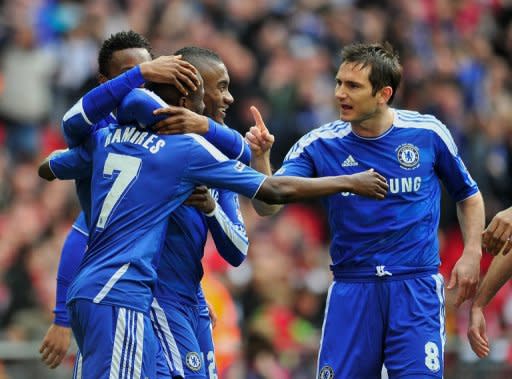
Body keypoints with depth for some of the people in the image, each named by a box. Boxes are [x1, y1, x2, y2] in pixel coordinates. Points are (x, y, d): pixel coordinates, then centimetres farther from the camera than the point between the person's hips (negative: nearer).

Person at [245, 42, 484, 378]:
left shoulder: (428, 133, -1)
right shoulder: (320, 145, -1)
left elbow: (468, 196, 14)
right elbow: (268, 205, -11)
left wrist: (472, 254, 2)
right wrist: (260, 158, -28)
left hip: (416, 287, -1)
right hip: (351, 290, 1)